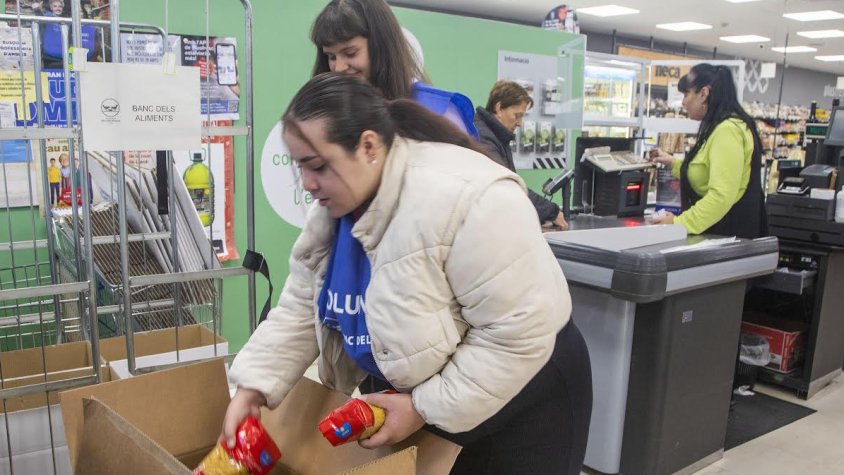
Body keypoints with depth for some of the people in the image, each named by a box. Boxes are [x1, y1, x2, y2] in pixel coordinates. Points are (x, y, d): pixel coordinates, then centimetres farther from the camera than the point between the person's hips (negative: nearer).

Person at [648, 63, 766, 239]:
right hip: (717, 231, 10)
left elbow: (721, 195, -29)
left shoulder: (727, 130, -20)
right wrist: (673, 163, 25)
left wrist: (679, 223, -26)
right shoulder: (718, 128, 15)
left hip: (729, 234, -10)